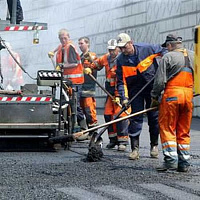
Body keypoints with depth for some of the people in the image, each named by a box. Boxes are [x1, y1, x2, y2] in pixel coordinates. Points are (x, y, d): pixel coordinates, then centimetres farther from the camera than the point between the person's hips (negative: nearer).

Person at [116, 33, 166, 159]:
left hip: (152, 87, -1)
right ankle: (135, 149, -4)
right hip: (135, 90, 1)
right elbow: (121, 81, -7)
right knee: (136, 118, -5)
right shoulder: (121, 60, -9)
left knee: (154, 117, 4)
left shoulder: (147, 49, -14)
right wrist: (124, 98, -18)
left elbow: (163, 51, 3)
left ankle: (154, 145, 18)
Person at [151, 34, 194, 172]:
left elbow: (160, 80, -5)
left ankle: (171, 159, -9)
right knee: (184, 131, 10)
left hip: (172, 94, -5)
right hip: (189, 94, 5)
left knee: (167, 128, 1)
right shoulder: (193, 56, 12)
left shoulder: (168, 57, -4)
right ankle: (184, 163, 9)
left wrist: (155, 97, 5)